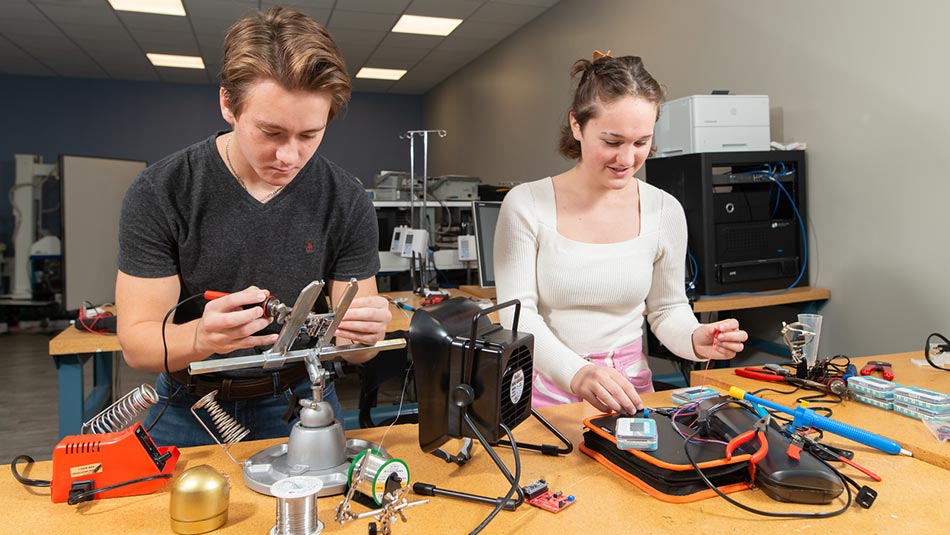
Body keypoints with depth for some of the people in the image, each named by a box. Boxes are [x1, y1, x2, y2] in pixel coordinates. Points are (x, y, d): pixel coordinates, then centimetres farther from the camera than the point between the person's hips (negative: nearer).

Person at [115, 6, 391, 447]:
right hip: (189, 409, 0)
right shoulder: (159, 193, -14)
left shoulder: (346, 201, -12)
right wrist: (202, 337, -35)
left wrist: (362, 330, -32)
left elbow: (356, 348, -8)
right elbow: (135, 342, -14)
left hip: (299, 404, 0)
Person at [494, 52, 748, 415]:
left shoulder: (665, 211, 2)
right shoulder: (526, 205, -7)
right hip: (546, 389, -2)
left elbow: (667, 308, 12)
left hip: (629, 391, 2)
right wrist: (575, 373, -28)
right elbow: (518, 314, -12)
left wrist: (696, 340, -10)